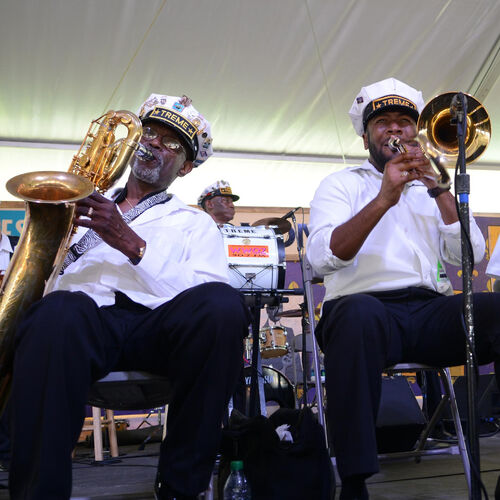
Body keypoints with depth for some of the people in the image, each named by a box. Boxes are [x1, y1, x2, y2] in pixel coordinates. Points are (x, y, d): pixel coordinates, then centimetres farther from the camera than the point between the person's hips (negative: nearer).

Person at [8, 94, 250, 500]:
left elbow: (206, 295, 3)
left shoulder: (195, 223, 23)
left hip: (159, 322, 0)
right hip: (84, 313, 0)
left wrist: (132, 244, -8)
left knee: (223, 304, -34)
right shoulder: (84, 204, 32)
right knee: (58, 313, -38)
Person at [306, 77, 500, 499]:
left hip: (433, 310, 3)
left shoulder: (433, 187, 26)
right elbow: (323, 257, -4)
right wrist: (383, 200, -12)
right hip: (367, 305, -3)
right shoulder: (343, 184, 16)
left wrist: (439, 190, -1)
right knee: (358, 313, -39)